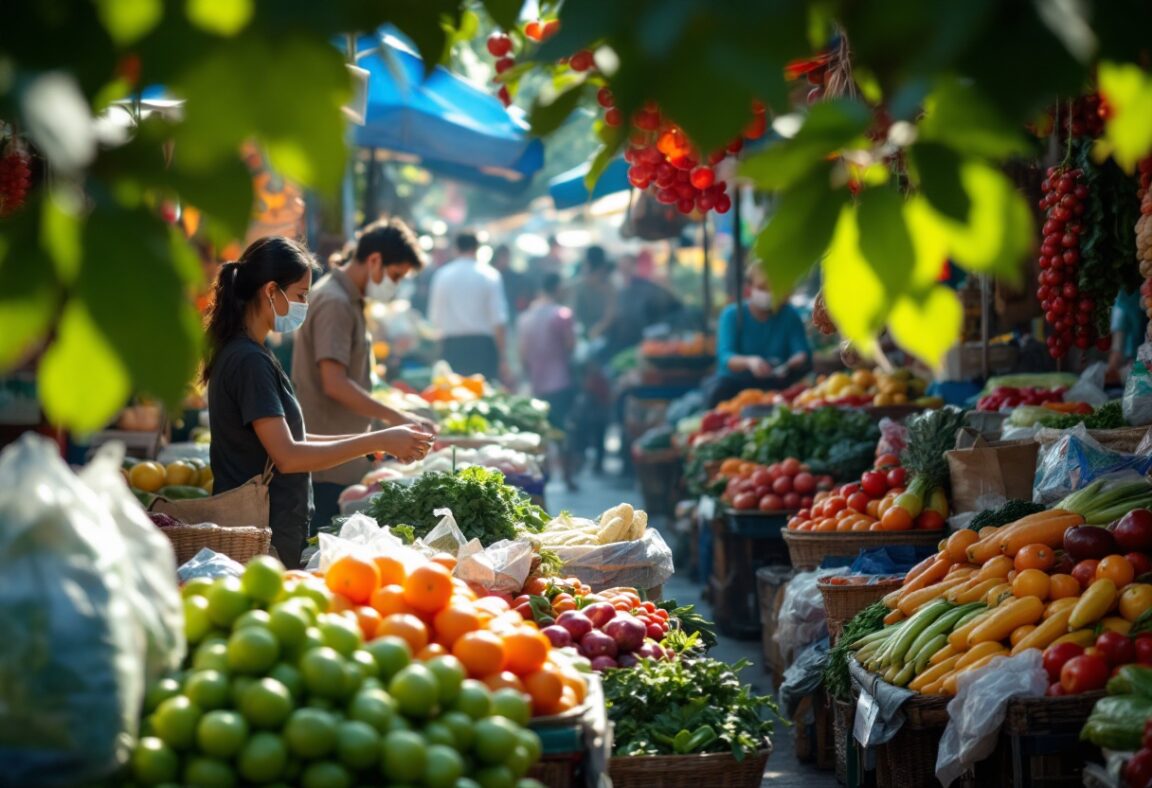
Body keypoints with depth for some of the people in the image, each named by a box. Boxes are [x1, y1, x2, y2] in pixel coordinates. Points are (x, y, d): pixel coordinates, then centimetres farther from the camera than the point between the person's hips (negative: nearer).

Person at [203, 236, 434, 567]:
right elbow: (287, 456, -22)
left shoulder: (242, 353, 14)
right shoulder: (249, 361, -17)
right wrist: (378, 441, -18)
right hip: (263, 538, -10)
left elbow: (284, 439, 15)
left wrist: (373, 441, 9)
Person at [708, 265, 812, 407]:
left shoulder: (788, 315, 1)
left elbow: (803, 353, -12)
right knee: (720, 390, -34)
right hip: (736, 380, -2)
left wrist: (789, 365, -39)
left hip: (776, 382, 3)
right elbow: (725, 357, -19)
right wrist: (749, 362, -43)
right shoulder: (732, 315, -5)